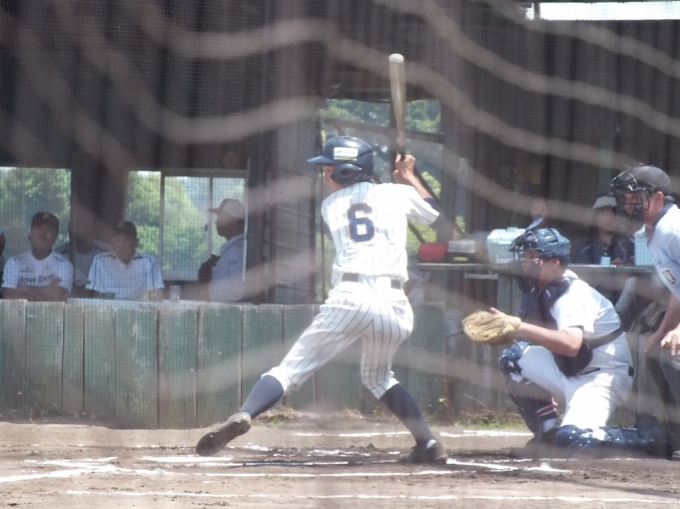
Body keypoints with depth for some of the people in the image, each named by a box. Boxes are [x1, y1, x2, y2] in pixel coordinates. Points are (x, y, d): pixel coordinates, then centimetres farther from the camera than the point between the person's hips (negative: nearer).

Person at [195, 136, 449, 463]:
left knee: (292, 369, -4)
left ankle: (243, 415, -29)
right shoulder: (397, 194, 15)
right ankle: (428, 445, 20)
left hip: (349, 298, -2)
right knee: (378, 377, 29)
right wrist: (409, 179, 44)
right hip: (394, 303, 2)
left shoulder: (330, 204, 16)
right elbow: (439, 219, 31)